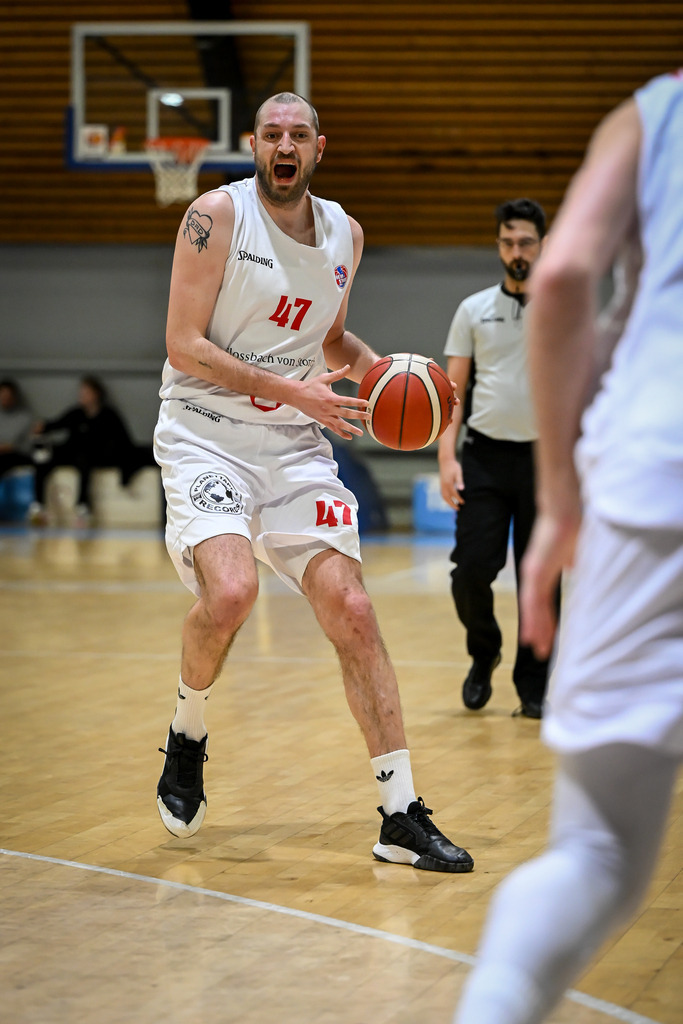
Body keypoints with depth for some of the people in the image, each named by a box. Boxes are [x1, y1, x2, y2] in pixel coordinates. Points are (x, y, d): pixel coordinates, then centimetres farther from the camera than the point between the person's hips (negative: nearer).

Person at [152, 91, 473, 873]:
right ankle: (186, 736, 4)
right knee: (231, 590, -28)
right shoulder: (217, 215, -9)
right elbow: (183, 345, -14)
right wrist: (290, 390, -22)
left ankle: (401, 817, -2)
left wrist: (378, 369, 3)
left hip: (294, 445, 5)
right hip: (205, 438, -5)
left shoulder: (344, 235, 8)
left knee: (350, 611, -6)